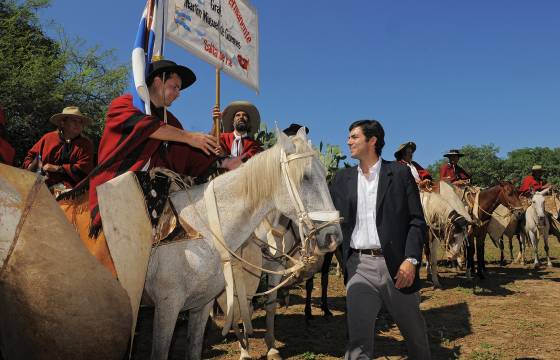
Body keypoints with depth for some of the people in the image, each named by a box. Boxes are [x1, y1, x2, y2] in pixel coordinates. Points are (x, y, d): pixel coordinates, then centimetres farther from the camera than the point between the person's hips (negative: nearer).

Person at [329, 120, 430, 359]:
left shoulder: (400, 173, 1)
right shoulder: (342, 179, 10)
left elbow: (417, 221, -2)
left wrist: (411, 259, -12)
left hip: (396, 265, -1)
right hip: (358, 265, 1)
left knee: (415, 333, 17)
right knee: (358, 340, 0)